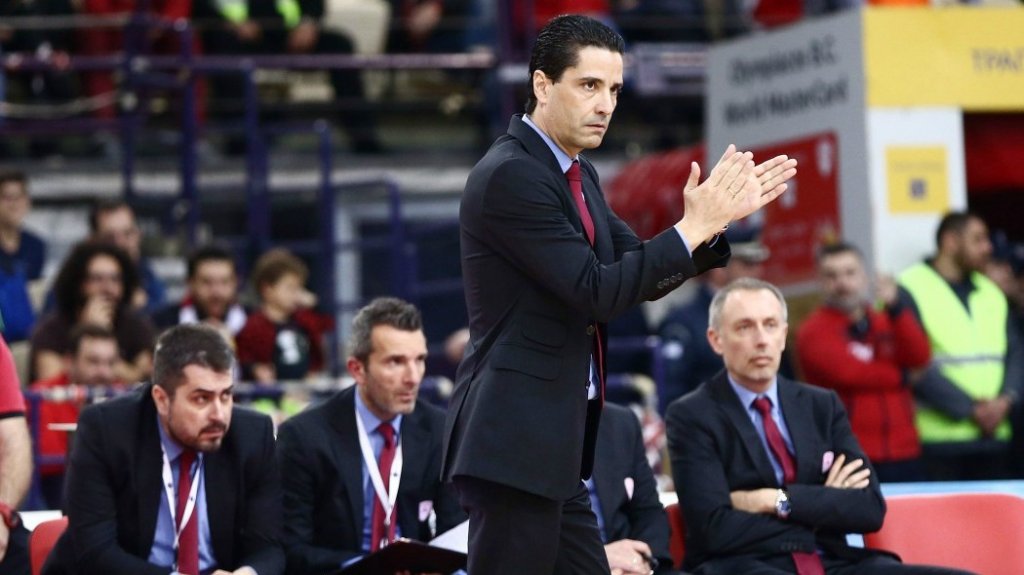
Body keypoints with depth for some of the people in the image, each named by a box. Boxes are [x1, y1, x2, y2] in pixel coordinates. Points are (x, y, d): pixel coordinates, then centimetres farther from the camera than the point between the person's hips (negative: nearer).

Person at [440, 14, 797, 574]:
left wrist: (715, 219, 2)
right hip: (513, 442, -10)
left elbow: (643, 276, 16)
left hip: (552, 443, 10)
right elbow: (596, 292, -20)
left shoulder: (575, 174, 14)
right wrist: (694, 225, -16)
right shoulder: (510, 176, -15)